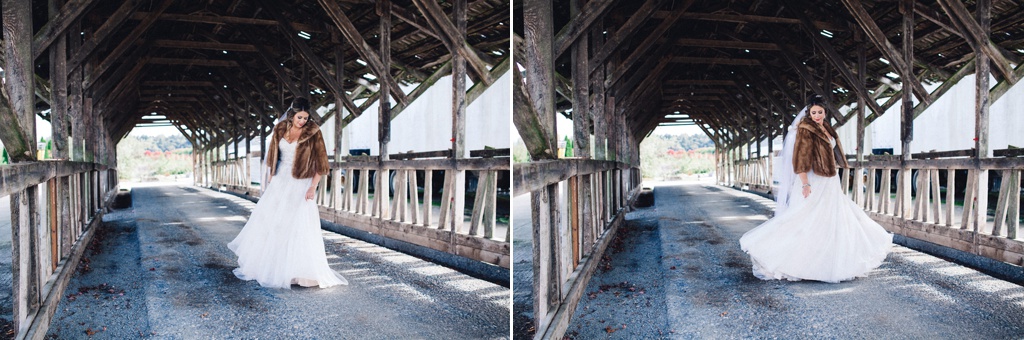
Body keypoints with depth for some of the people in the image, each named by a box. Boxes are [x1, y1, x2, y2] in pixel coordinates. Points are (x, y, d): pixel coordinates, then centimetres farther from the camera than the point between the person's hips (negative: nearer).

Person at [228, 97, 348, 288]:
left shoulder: (313, 132, -8)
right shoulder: (281, 129, 4)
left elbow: (320, 161, -9)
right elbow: (273, 156, 15)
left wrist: (313, 187, -16)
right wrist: (270, 179, 12)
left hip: (300, 184, -5)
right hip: (280, 181, 5)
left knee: (300, 226, -9)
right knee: (267, 221, 11)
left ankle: (306, 271, -2)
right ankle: (264, 264, 28)